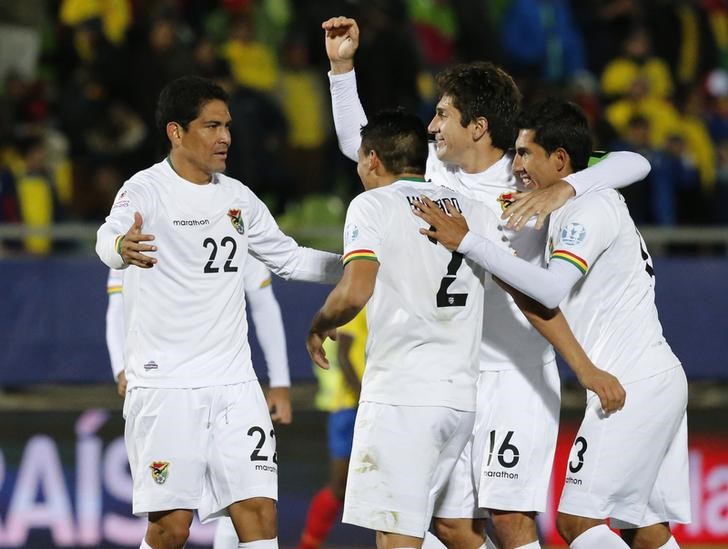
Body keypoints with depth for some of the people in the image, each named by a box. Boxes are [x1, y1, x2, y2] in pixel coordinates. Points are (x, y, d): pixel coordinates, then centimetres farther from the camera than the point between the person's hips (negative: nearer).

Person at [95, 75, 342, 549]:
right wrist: (123, 247, -54)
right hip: (165, 383, -5)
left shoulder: (237, 198, 12)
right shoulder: (147, 190, -9)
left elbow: (290, 259, 26)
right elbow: (109, 237, -31)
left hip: (233, 383, 5)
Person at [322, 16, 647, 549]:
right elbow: (357, 142, 21)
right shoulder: (436, 168, 8)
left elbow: (632, 163, -15)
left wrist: (563, 189, -30)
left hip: (517, 375, -6)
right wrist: (342, 65, 11)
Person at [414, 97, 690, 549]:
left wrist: (467, 241, -26)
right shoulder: (596, 204, 19)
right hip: (660, 378, 11)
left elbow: (552, 289, -27)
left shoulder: (591, 208, -13)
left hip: (634, 386, -11)